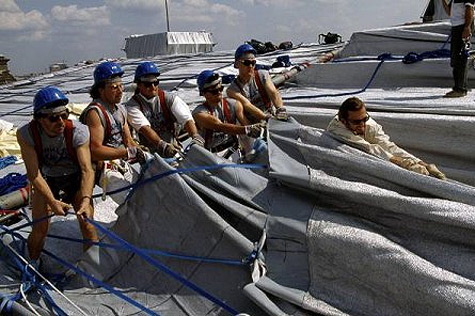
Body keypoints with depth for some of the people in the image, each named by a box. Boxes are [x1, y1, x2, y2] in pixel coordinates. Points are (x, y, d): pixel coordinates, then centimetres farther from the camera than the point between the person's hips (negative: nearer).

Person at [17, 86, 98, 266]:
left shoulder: (78, 131, -27)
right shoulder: (26, 134, -24)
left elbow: (87, 170, -31)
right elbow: (34, 174, -23)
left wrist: (86, 199, -45)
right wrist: (52, 201, -33)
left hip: (75, 179, 0)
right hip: (46, 181, 1)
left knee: (87, 224, -10)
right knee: (40, 229, -6)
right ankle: (32, 266, 23)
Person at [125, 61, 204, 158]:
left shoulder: (169, 99, 6)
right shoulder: (132, 105, 0)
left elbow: (186, 119, -8)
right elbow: (144, 128, -17)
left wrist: (195, 136, -29)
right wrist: (161, 144, -35)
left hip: (173, 148, 1)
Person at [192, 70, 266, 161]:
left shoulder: (234, 105, 1)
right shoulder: (199, 113, -12)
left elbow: (246, 123, -12)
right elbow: (220, 127, -27)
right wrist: (246, 130, -41)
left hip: (234, 150, 3)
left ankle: (250, 154, -15)